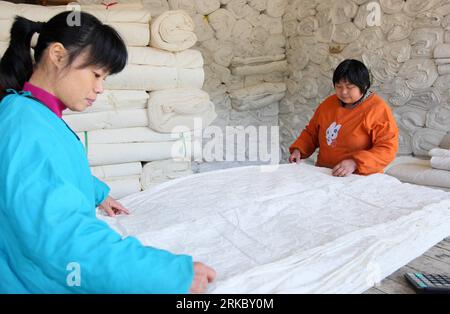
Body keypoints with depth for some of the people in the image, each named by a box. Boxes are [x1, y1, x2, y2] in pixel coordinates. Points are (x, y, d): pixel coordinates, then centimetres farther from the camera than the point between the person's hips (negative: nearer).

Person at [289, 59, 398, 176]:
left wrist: (355, 162, -26)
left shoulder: (378, 109, -7)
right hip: (323, 174, 5)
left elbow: (388, 149, -14)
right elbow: (311, 132, 21)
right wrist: (298, 149, 3)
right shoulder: (328, 103, 10)